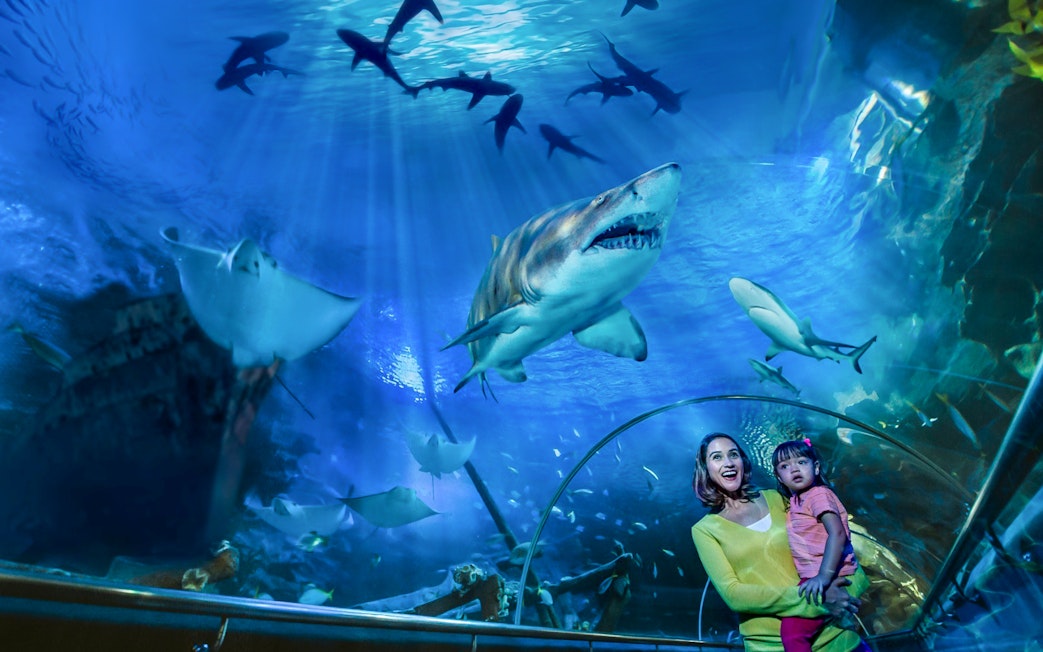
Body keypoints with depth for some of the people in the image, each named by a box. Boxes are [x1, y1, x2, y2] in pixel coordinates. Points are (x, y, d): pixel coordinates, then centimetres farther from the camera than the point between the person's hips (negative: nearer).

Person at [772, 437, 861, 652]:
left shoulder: (818, 494, -9)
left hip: (831, 579, -10)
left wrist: (825, 575, -31)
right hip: (813, 579, 10)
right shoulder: (795, 502, 16)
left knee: (792, 630, -23)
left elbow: (837, 534, -22)